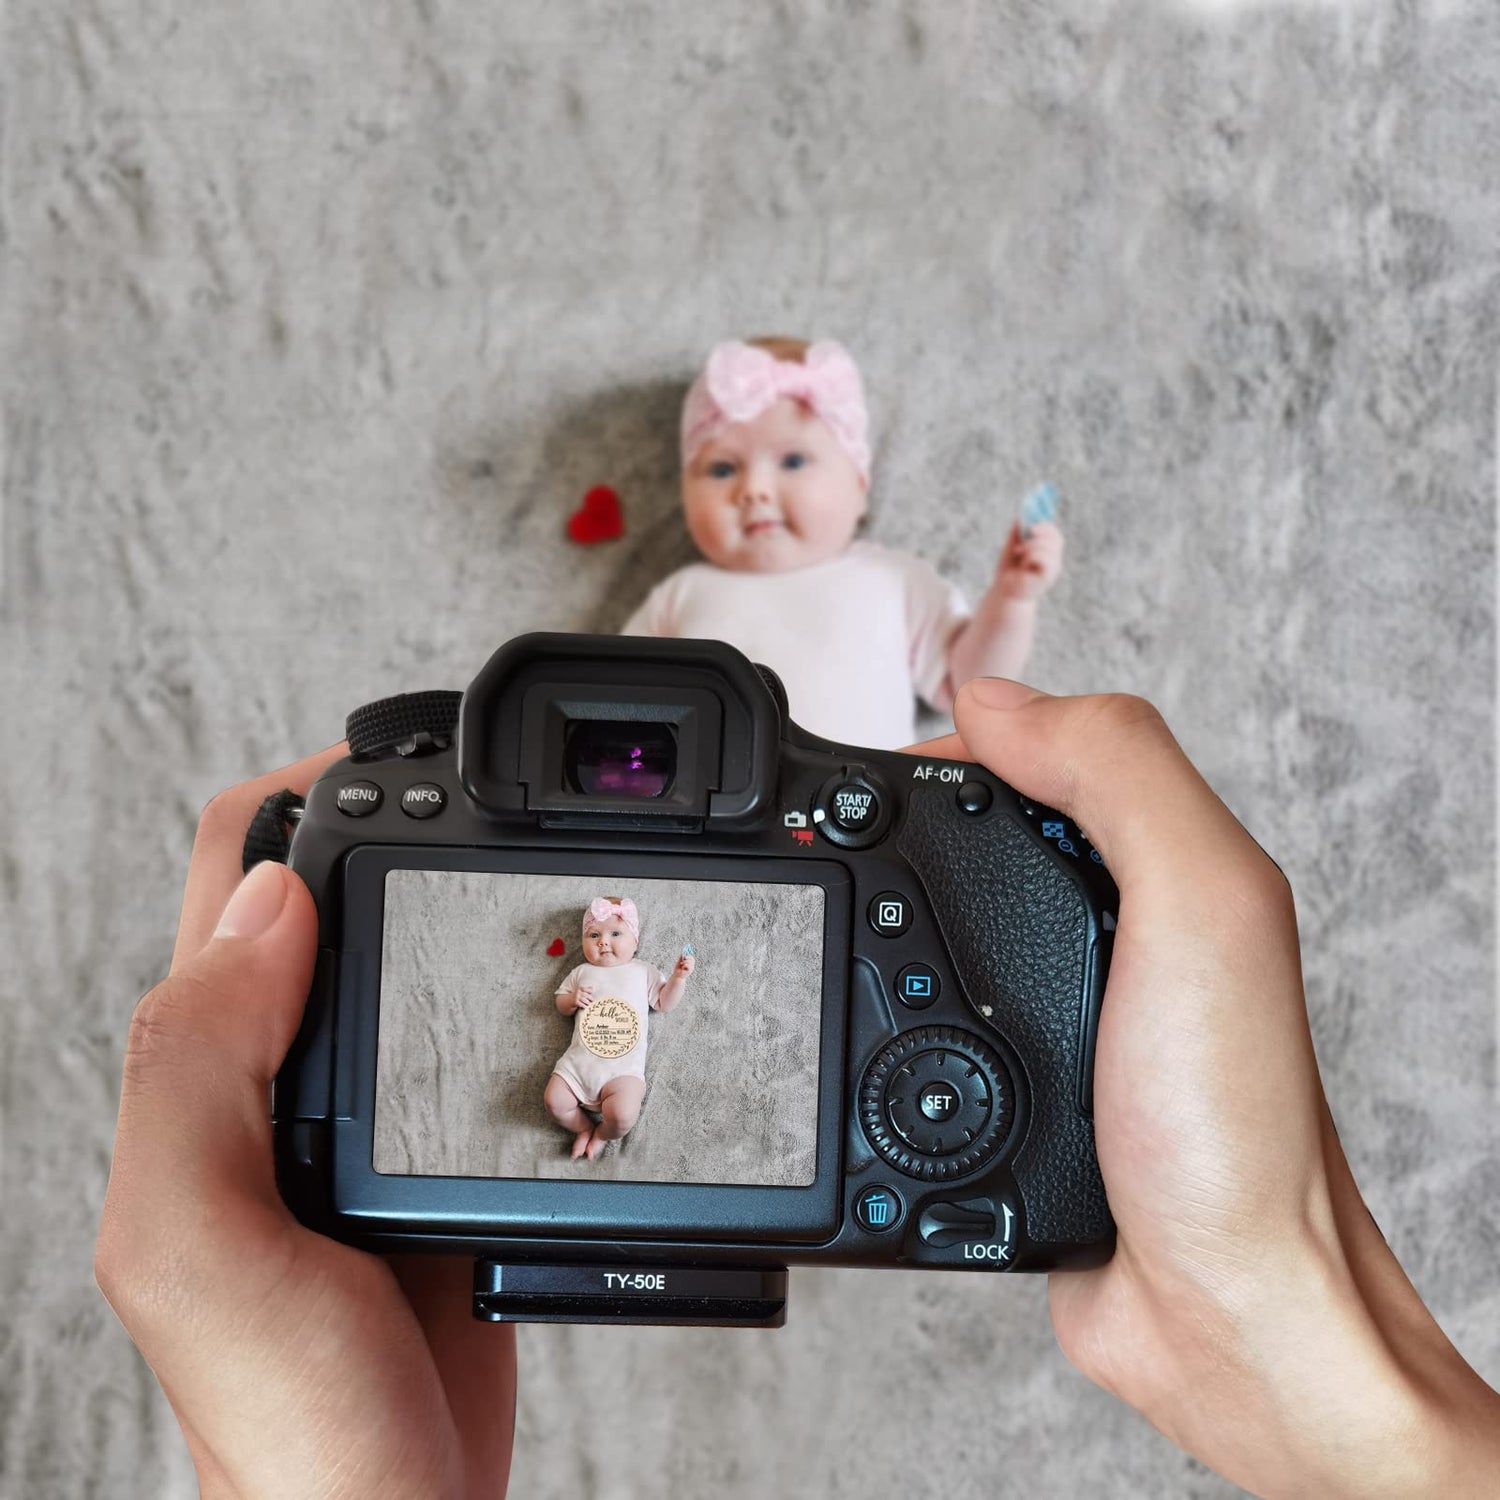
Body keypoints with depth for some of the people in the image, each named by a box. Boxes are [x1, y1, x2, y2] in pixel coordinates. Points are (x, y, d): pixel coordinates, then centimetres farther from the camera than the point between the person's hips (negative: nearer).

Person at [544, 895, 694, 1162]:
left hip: (623, 1066, -3)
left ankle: (602, 1134, 10)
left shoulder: (644, 972, 14)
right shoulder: (581, 972, 18)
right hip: (579, 1060, 3)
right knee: (554, 1100, -16)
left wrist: (678, 978, -1)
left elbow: (664, 1003, 14)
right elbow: (560, 1003, 23)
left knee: (622, 1115, -26)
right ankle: (584, 1128, 15)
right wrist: (573, 999, 0)